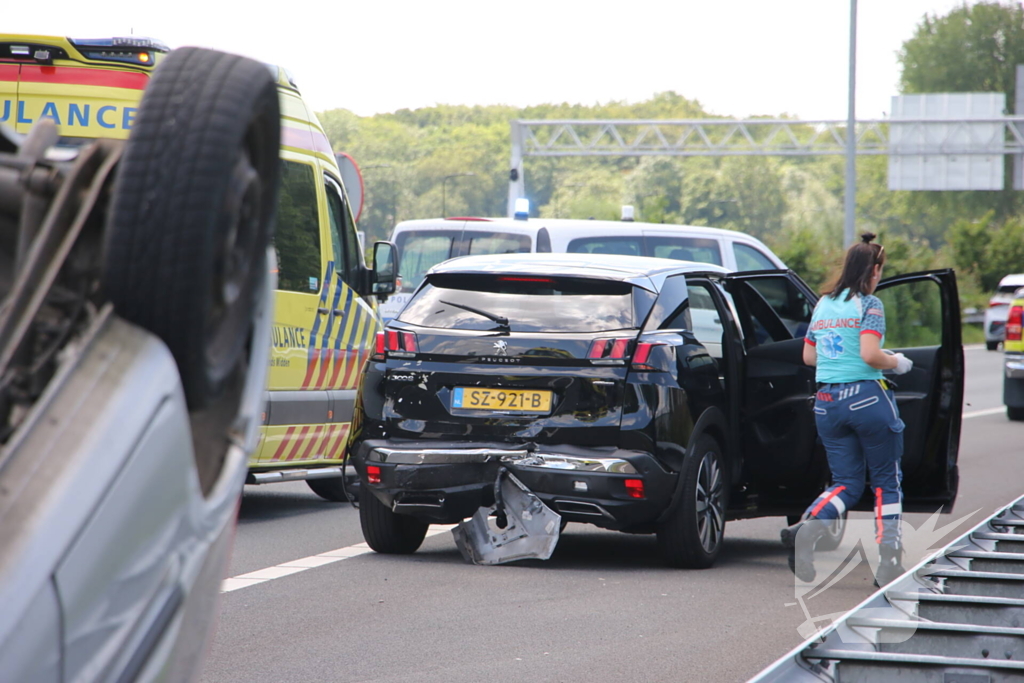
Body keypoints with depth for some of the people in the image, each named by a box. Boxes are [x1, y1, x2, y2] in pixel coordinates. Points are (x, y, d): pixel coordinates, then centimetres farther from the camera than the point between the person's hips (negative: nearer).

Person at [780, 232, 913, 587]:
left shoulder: (823, 304, 12)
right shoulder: (868, 305, -7)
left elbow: (808, 356, 17)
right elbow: (870, 355, -18)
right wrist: (896, 363, 0)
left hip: (827, 402, 6)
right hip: (868, 398, -6)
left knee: (846, 483, 11)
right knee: (886, 481, 8)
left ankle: (807, 526, -18)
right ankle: (888, 564, 2)